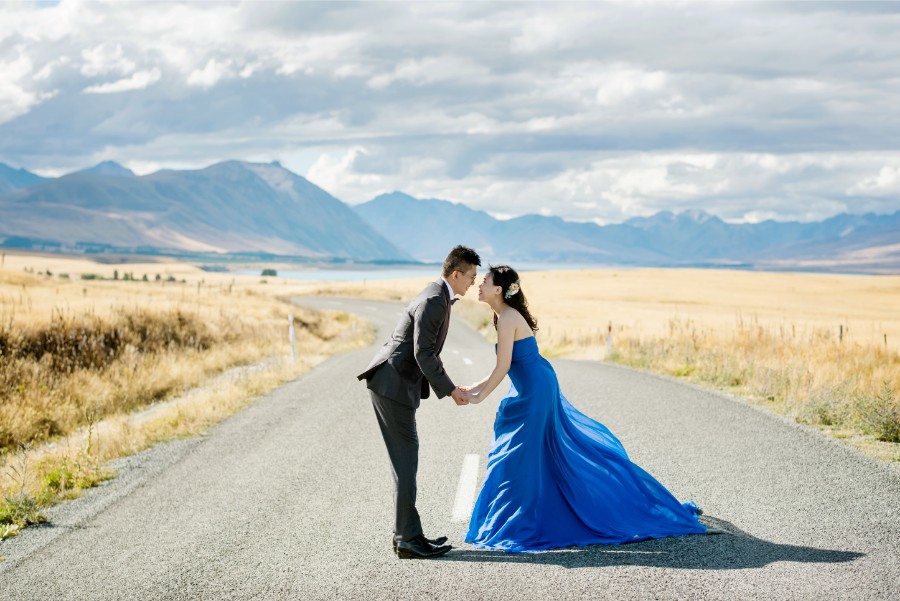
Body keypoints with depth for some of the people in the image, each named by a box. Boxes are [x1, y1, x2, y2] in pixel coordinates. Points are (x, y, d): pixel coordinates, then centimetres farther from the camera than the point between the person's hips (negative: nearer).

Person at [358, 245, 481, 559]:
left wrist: (448, 386, 21)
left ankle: (406, 533, 18)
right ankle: (408, 540, 0)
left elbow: (425, 352, 23)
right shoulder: (433, 301, -17)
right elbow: (423, 354, -21)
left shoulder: (438, 296, 16)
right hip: (392, 385, -10)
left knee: (407, 460, 13)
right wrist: (449, 389, -12)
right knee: (406, 462, -6)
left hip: (394, 383, 10)